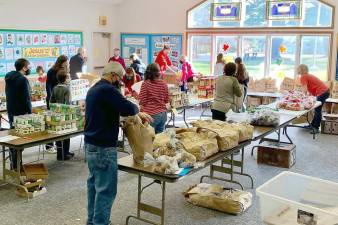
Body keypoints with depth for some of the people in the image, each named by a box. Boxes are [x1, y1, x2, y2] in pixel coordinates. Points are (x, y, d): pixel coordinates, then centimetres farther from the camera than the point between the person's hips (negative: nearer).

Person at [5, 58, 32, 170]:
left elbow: (8, 96, 15)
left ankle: (13, 164, 25)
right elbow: (26, 99, -18)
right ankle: (16, 166, 1)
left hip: (11, 112, 9)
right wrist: (30, 114, -12)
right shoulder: (23, 79, -17)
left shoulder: (8, 78, 10)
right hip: (21, 114, -9)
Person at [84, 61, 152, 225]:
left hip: (90, 144, 11)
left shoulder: (93, 89, 15)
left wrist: (137, 114, 15)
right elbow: (129, 108, -25)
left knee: (94, 183, 17)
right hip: (103, 147, -11)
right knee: (106, 189, -4)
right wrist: (137, 109, 0)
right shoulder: (108, 90, -17)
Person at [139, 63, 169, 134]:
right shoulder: (163, 84, 2)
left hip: (151, 115, -5)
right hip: (162, 114, 5)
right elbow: (167, 100, 9)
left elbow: (142, 101, -9)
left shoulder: (145, 84, -9)